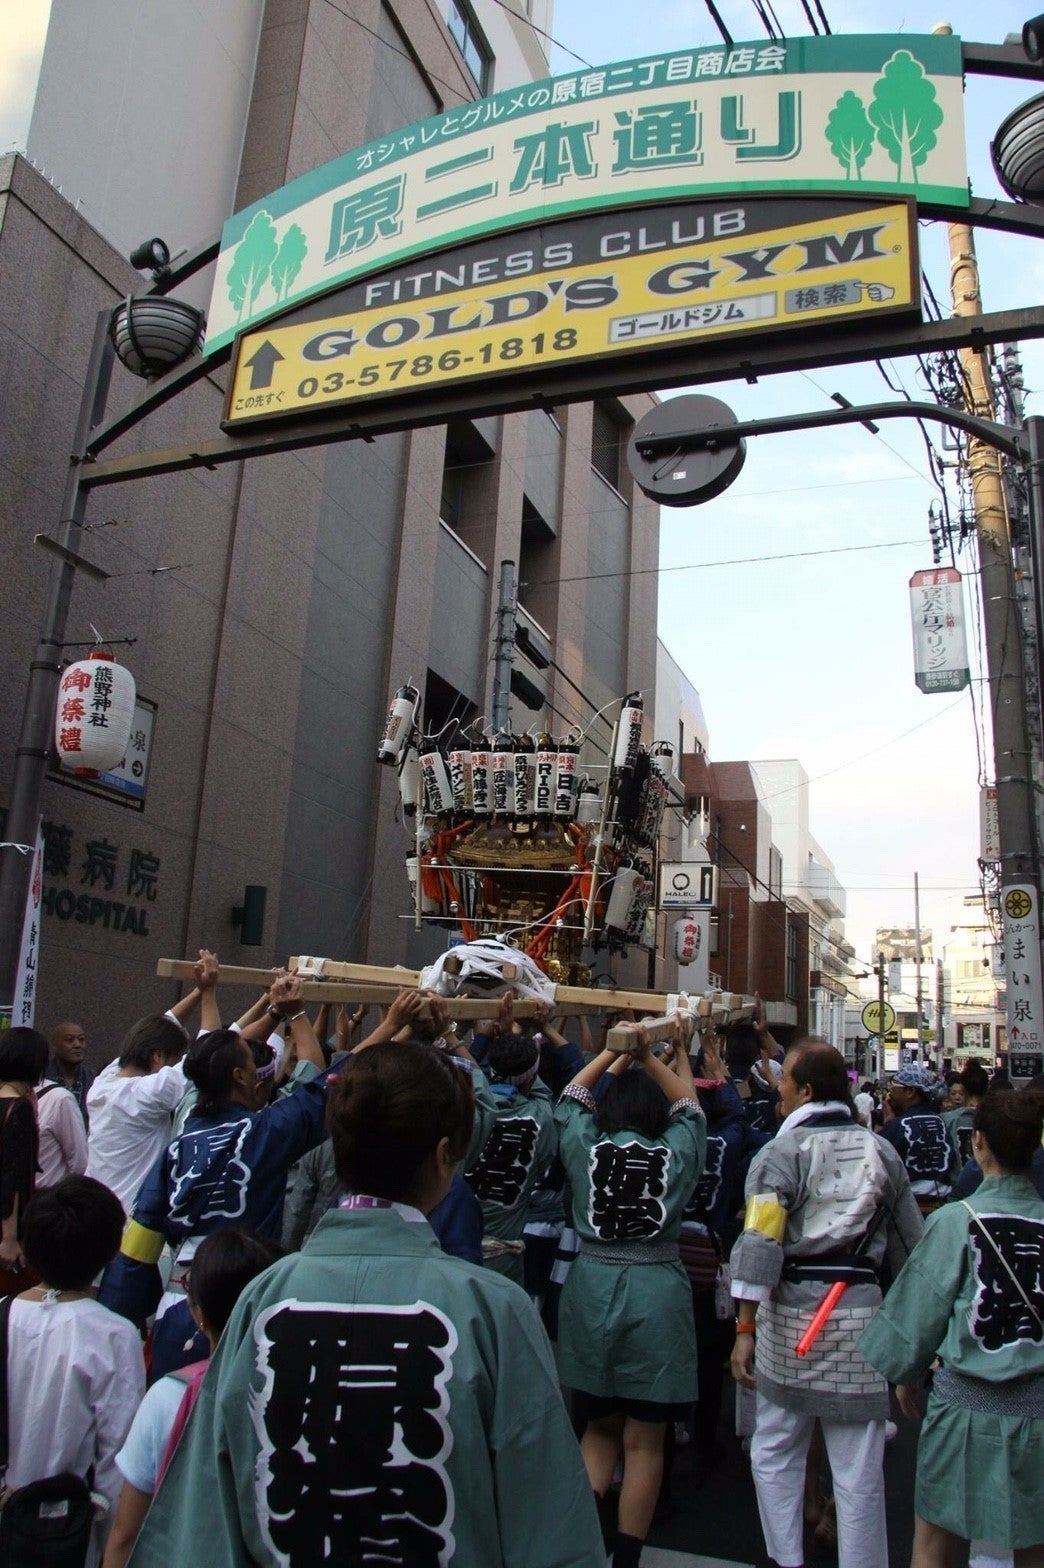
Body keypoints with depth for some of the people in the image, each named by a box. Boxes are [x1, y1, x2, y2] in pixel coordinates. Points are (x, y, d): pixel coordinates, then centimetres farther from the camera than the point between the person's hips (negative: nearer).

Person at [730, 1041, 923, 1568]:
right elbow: (910, 1243, 12)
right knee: (859, 1469, 9)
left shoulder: (781, 1153, -6)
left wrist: (744, 1329, -8)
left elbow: (759, 1246, -14)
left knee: (774, 1452, 16)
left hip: (790, 1314, -2)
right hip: (860, 1313, 2)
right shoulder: (882, 1151, 5)